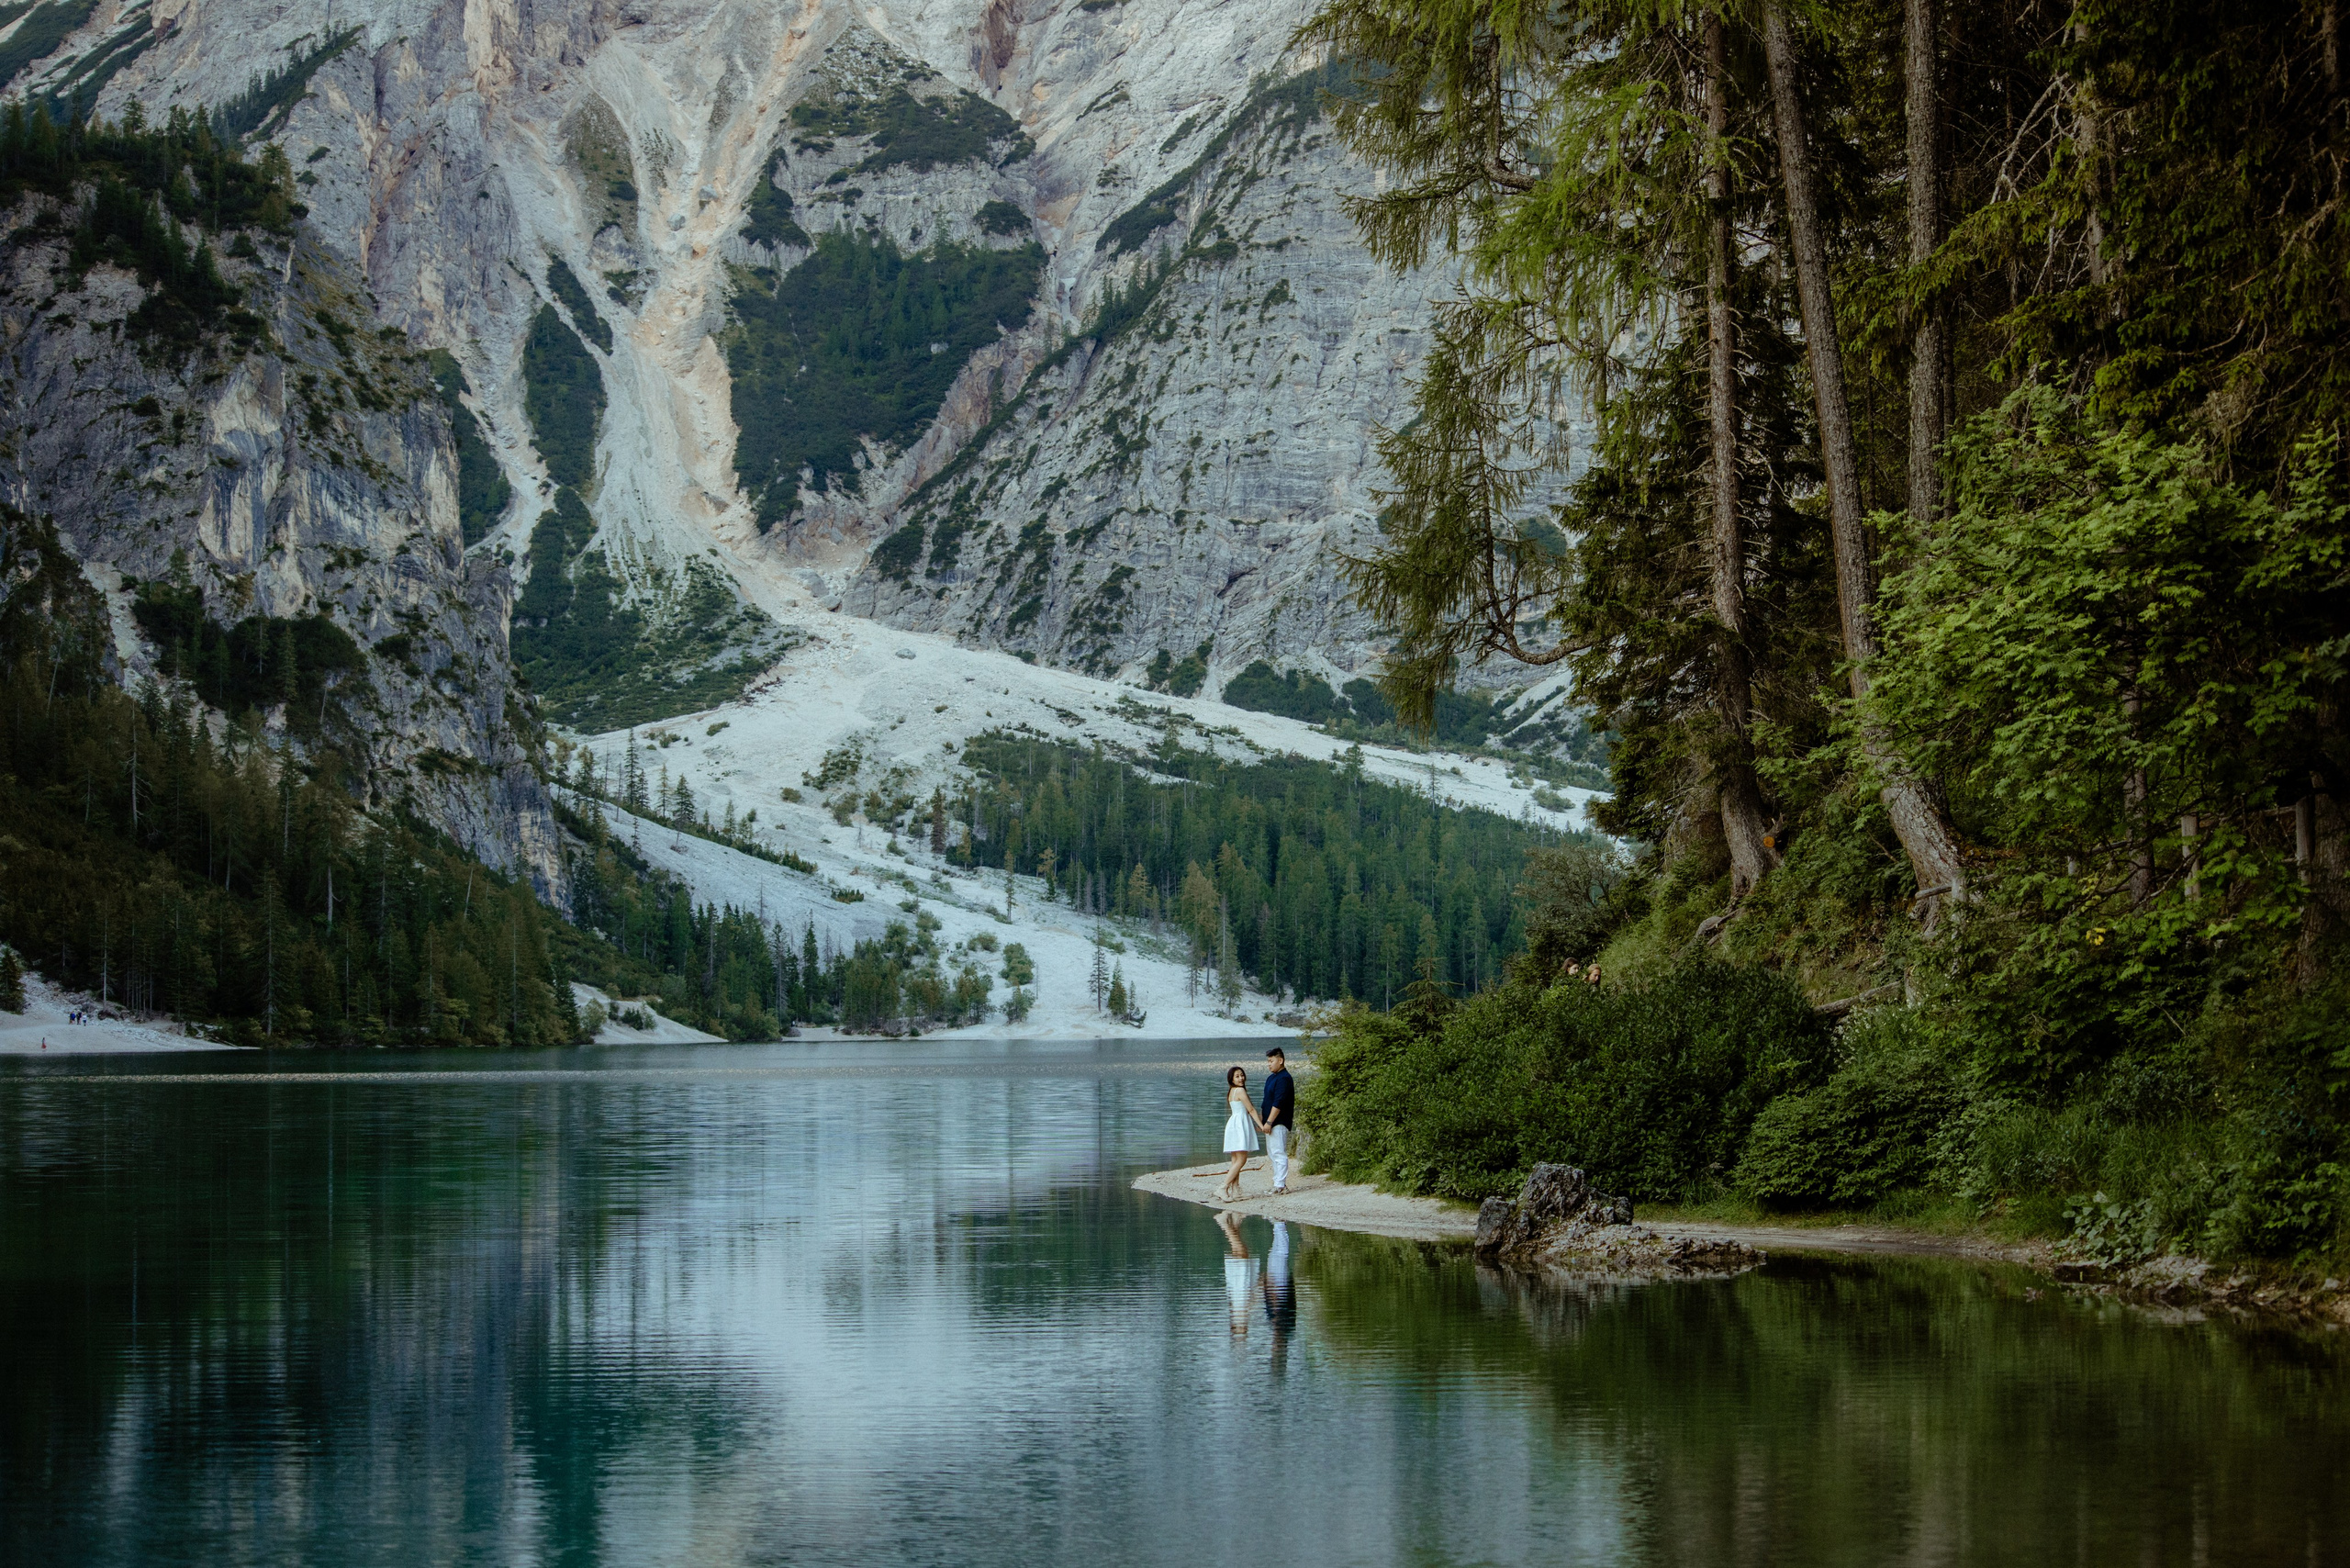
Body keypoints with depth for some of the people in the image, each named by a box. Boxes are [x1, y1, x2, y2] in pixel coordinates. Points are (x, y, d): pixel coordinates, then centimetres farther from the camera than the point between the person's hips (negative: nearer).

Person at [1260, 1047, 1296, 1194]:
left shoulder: (1284, 1079, -15)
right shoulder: (1271, 1077, 16)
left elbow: (1278, 1103, -21)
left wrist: (1269, 1122, -22)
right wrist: (1262, 1119, 21)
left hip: (1279, 1123, -11)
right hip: (1270, 1122, 11)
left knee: (1278, 1153, -11)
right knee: (1272, 1154, 12)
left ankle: (1280, 1185, -12)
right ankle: (1277, 1183, 17)